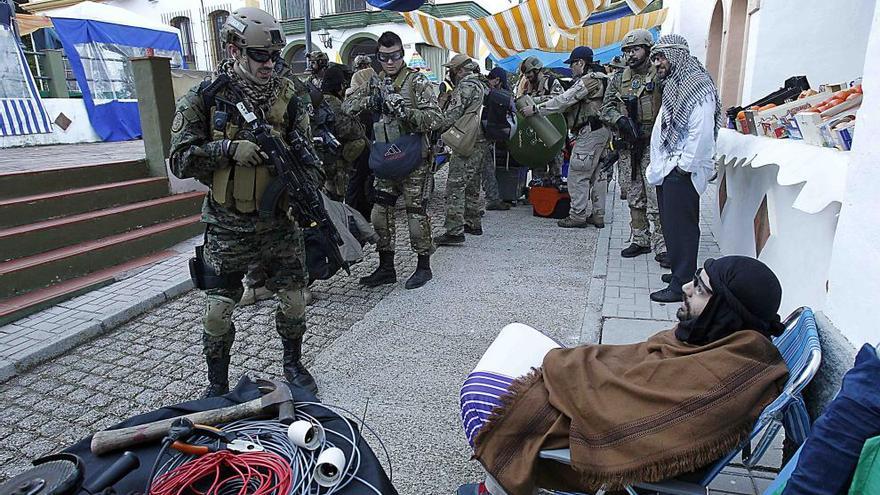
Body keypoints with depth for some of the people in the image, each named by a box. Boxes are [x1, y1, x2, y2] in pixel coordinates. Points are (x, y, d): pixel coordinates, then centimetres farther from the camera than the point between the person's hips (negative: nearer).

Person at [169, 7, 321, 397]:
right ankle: (217, 386, 29)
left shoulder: (285, 94, 2)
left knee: (293, 301, 11)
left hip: (280, 219, 2)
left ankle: (293, 365, 36)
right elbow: (180, 160, -7)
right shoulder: (203, 98, -6)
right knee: (217, 313, 6)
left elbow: (304, 151, 6)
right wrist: (229, 148, -21)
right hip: (228, 226, -2)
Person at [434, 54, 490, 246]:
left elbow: (452, 115, -17)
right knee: (472, 185, 18)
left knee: (455, 186, -11)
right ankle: (473, 223, 26)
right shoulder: (482, 85, 19)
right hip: (482, 142, 10)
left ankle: (455, 230, -14)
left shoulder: (465, 86, -11)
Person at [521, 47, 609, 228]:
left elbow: (563, 101, -18)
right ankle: (597, 215, 18)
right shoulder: (597, 79, 20)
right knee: (595, 173, 12)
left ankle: (578, 215, -2)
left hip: (590, 132, -11)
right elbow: (567, 100, 17)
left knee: (577, 173, -6)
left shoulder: (588, 80, -13)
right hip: (600, 130, 11)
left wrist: (535, 109, -14)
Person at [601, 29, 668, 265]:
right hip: (628, 148, 5)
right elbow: (606, 108, 8)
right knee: (634, 198, 12)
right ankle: (639, 240, 23)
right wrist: (620, 119, -11)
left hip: (653, 147, -5)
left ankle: (661, 247, -2)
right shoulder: (619, 80, 13)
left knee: (656, 199, -7)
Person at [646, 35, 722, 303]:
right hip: (666, 170, 9)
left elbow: (701, 132, -19)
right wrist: (658, 166, 16)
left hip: (681, 173, -9)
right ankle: (679, 272, 26)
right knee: (670, 225, 14)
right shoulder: (674, 85, 20)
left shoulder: (698, 85, -10)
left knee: (681, 227, -6)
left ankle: (681, 284, -1)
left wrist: (685, 165, -19)